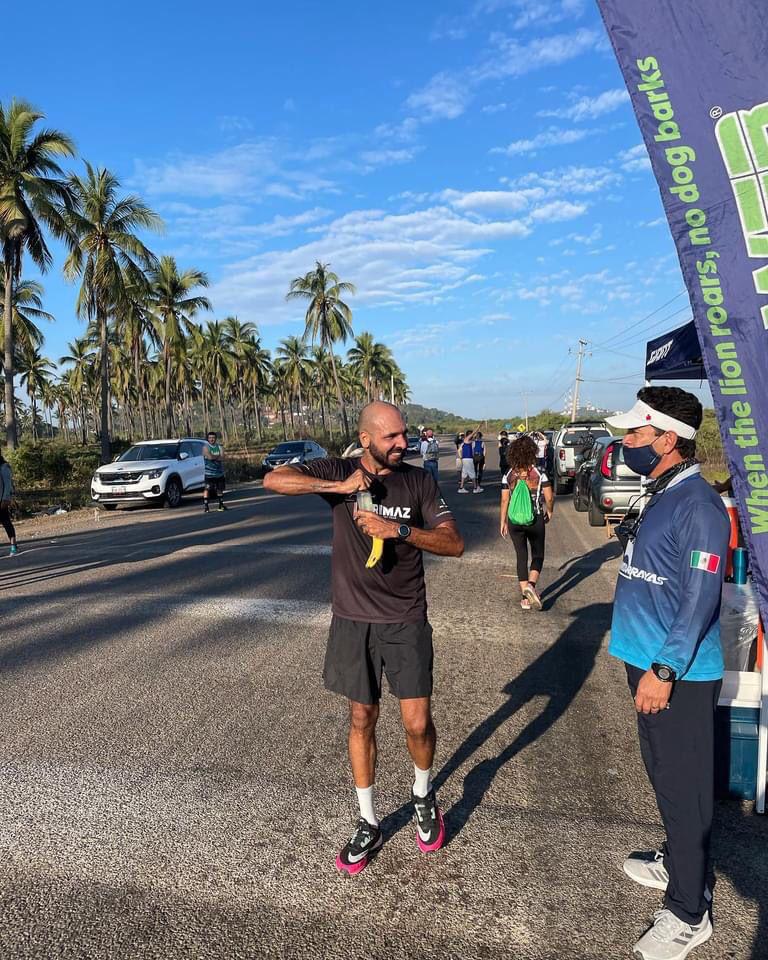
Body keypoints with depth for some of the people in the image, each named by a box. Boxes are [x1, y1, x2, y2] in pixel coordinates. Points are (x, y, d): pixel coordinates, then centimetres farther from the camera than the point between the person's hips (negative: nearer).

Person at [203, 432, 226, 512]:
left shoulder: (219, 446, 8)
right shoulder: (206, 447, -4)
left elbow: (222, 458, -6)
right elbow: (210, 457, -21)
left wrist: (213, 457, -15)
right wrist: (218, 456, -7)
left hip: (219, 472, 5)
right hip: (209, 473, -5)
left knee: (220, 489, 12)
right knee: (207, 489, -10)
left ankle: (221, 505, 24)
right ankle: (205, 506, -9)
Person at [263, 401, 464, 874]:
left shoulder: (420, 480, -4)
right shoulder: (339, 471, -5)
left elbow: (455, 543, -9)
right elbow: (273, 479, -17)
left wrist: (399, 530, -23)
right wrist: (337, 486, -26)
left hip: (406, 621, 0)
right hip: (353, 620, 0)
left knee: (418, 723, 1)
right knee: (362, 720, 12)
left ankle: (423, 794, 35)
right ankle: (369, 823, 31)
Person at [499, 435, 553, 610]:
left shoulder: (508, 475, -3)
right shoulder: (539, 473, -8)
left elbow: (504, 501, -2)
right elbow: (549, 498, -8)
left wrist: (503, 522, 7)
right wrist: (549, 511, 12)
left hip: (515, 521, 2)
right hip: (535, 520, -2)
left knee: (521, 557, 12)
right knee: (538, 555, 14)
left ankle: (525, 597, 12)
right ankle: (531, 585, -11)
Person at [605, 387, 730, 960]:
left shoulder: (697, 504, -20)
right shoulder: (661, 495, 10)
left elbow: (700, 599, -22)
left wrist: (664, 670, -22)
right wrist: (629, 533, 7)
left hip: (680, 674, -9)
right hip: (651, 661, 10)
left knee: (684, 786, 4)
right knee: (664, 775, 24)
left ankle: (687, 913, 21)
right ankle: (679, 862, 44)